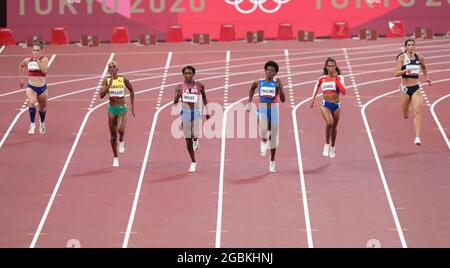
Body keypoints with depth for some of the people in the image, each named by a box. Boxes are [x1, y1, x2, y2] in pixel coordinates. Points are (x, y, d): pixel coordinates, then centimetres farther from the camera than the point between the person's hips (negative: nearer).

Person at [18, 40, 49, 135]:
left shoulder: (44, 59, -8)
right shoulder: (27, 60, -3)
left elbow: (44, 70, -27)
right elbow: (21, 66, 20)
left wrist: (38, 60, -29)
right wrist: (20, 79, 23)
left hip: (42, 88, 1)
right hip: (31, 87, -1)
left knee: (42, 108, 20)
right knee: (32, 103, -32)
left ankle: (42, 124, 51)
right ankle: (32, 125, -24)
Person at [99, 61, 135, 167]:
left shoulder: (123, 79, -3)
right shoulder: (106, 80, -3)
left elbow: (131, 91, 12)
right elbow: (101, 95, -13)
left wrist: (132, 107, 12)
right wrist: (109, 85, -24)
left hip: (122, 109, -1)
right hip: (112, 109, 2)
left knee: (121, 129, -28)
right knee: (113, 136, 8)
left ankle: (121, 141, 8)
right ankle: (115, 158, 25)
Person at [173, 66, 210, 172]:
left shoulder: (199, 86, -1)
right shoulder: (180, 87, -1)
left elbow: (204, 98, 13)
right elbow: (175, 102, -3)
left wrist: (207, 111, 13)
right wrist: (177, 95, -24)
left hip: (196, 113, -1)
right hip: (185, 113, 1)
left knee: (195, 135, -26)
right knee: (188, 139, 6)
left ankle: (196, 141, 13)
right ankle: (193, 162, 20)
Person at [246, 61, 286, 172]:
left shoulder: (277, 83, -3)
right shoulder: (259, 82, 2)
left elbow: (283, 100, -10)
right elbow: (252, 89, 26)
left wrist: (280, 87, -23)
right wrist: (249, 103, 20)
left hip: (274, 112, 0)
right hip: (262, 111, 0)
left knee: (274, 137, 9)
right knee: (263, 130, -33)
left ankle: (272, 161, 28)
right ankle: (263, 141, 1)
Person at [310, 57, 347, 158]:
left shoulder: (339, 78, -3)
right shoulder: (322, 79, 0)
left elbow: (344, 92, -16)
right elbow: (316, 87, 23)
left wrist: (336, 79, -16)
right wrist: (313, 99, 23)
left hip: (336, 105, 1)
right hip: (325, 105, -1)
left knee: (334, 127, 14)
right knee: (329, 123, -27)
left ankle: (332, 147, 36)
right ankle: (327, 144, -9)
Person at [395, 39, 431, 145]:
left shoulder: (419, 58, 4)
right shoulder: (402, 57, -7)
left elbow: (424, 67, 27)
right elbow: (396, 73, -16)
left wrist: (426, 77, 19)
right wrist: (405, 71, -32)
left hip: (416, 88, 1)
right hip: (405, 88, -1)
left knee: (417, 111, -17)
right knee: (405, 115, 12)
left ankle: (417, 137, -22)